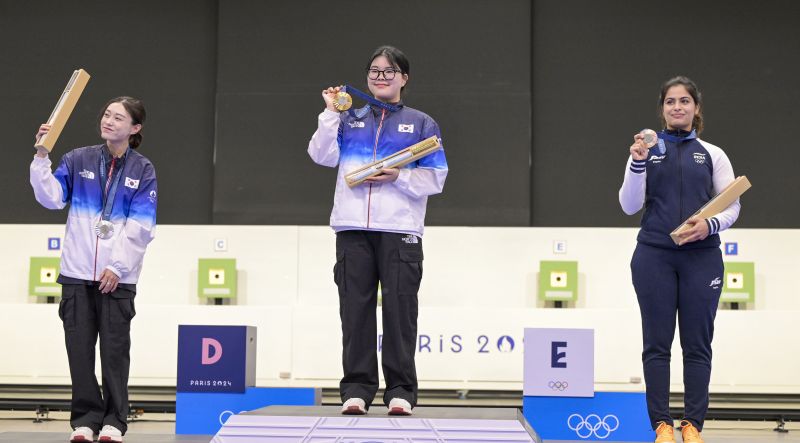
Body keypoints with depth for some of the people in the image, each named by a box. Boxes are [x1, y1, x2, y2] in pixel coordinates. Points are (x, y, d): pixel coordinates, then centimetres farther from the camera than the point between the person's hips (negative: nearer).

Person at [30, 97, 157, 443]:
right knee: (80, 349, 3)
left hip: (118, 277, -2)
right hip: (77, 272, 2)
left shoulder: (143, 170, 2)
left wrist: (117, 266, -11)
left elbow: (141, 226, -4)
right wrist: (42, 157, -14)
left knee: (114, 350, 1)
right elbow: (51, 198, -3)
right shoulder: (78, 160, 7)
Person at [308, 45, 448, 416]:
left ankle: (400, 390, 0)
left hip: (400, 229, -2)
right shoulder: (350, 121, 19)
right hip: (353, 228, 2)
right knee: (356, 309, 0)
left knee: (399, 309, -5)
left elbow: (435, 177, 4)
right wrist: (331, 113, 0)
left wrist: (399, 177, -10)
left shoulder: (421, 124, 12)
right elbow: (323, 156, 3)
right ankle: (357, 389, 4)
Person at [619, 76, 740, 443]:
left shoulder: (712, 154, 9)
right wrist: (638, 163, -13)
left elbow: (732, 206, 6)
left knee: (697, 344, 1)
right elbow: (630, 206, 1)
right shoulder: (647, 150, 8)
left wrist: (710, 225, -15)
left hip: (701, 257, 0)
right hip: (654, 257, 0)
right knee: (657, 344, 1)